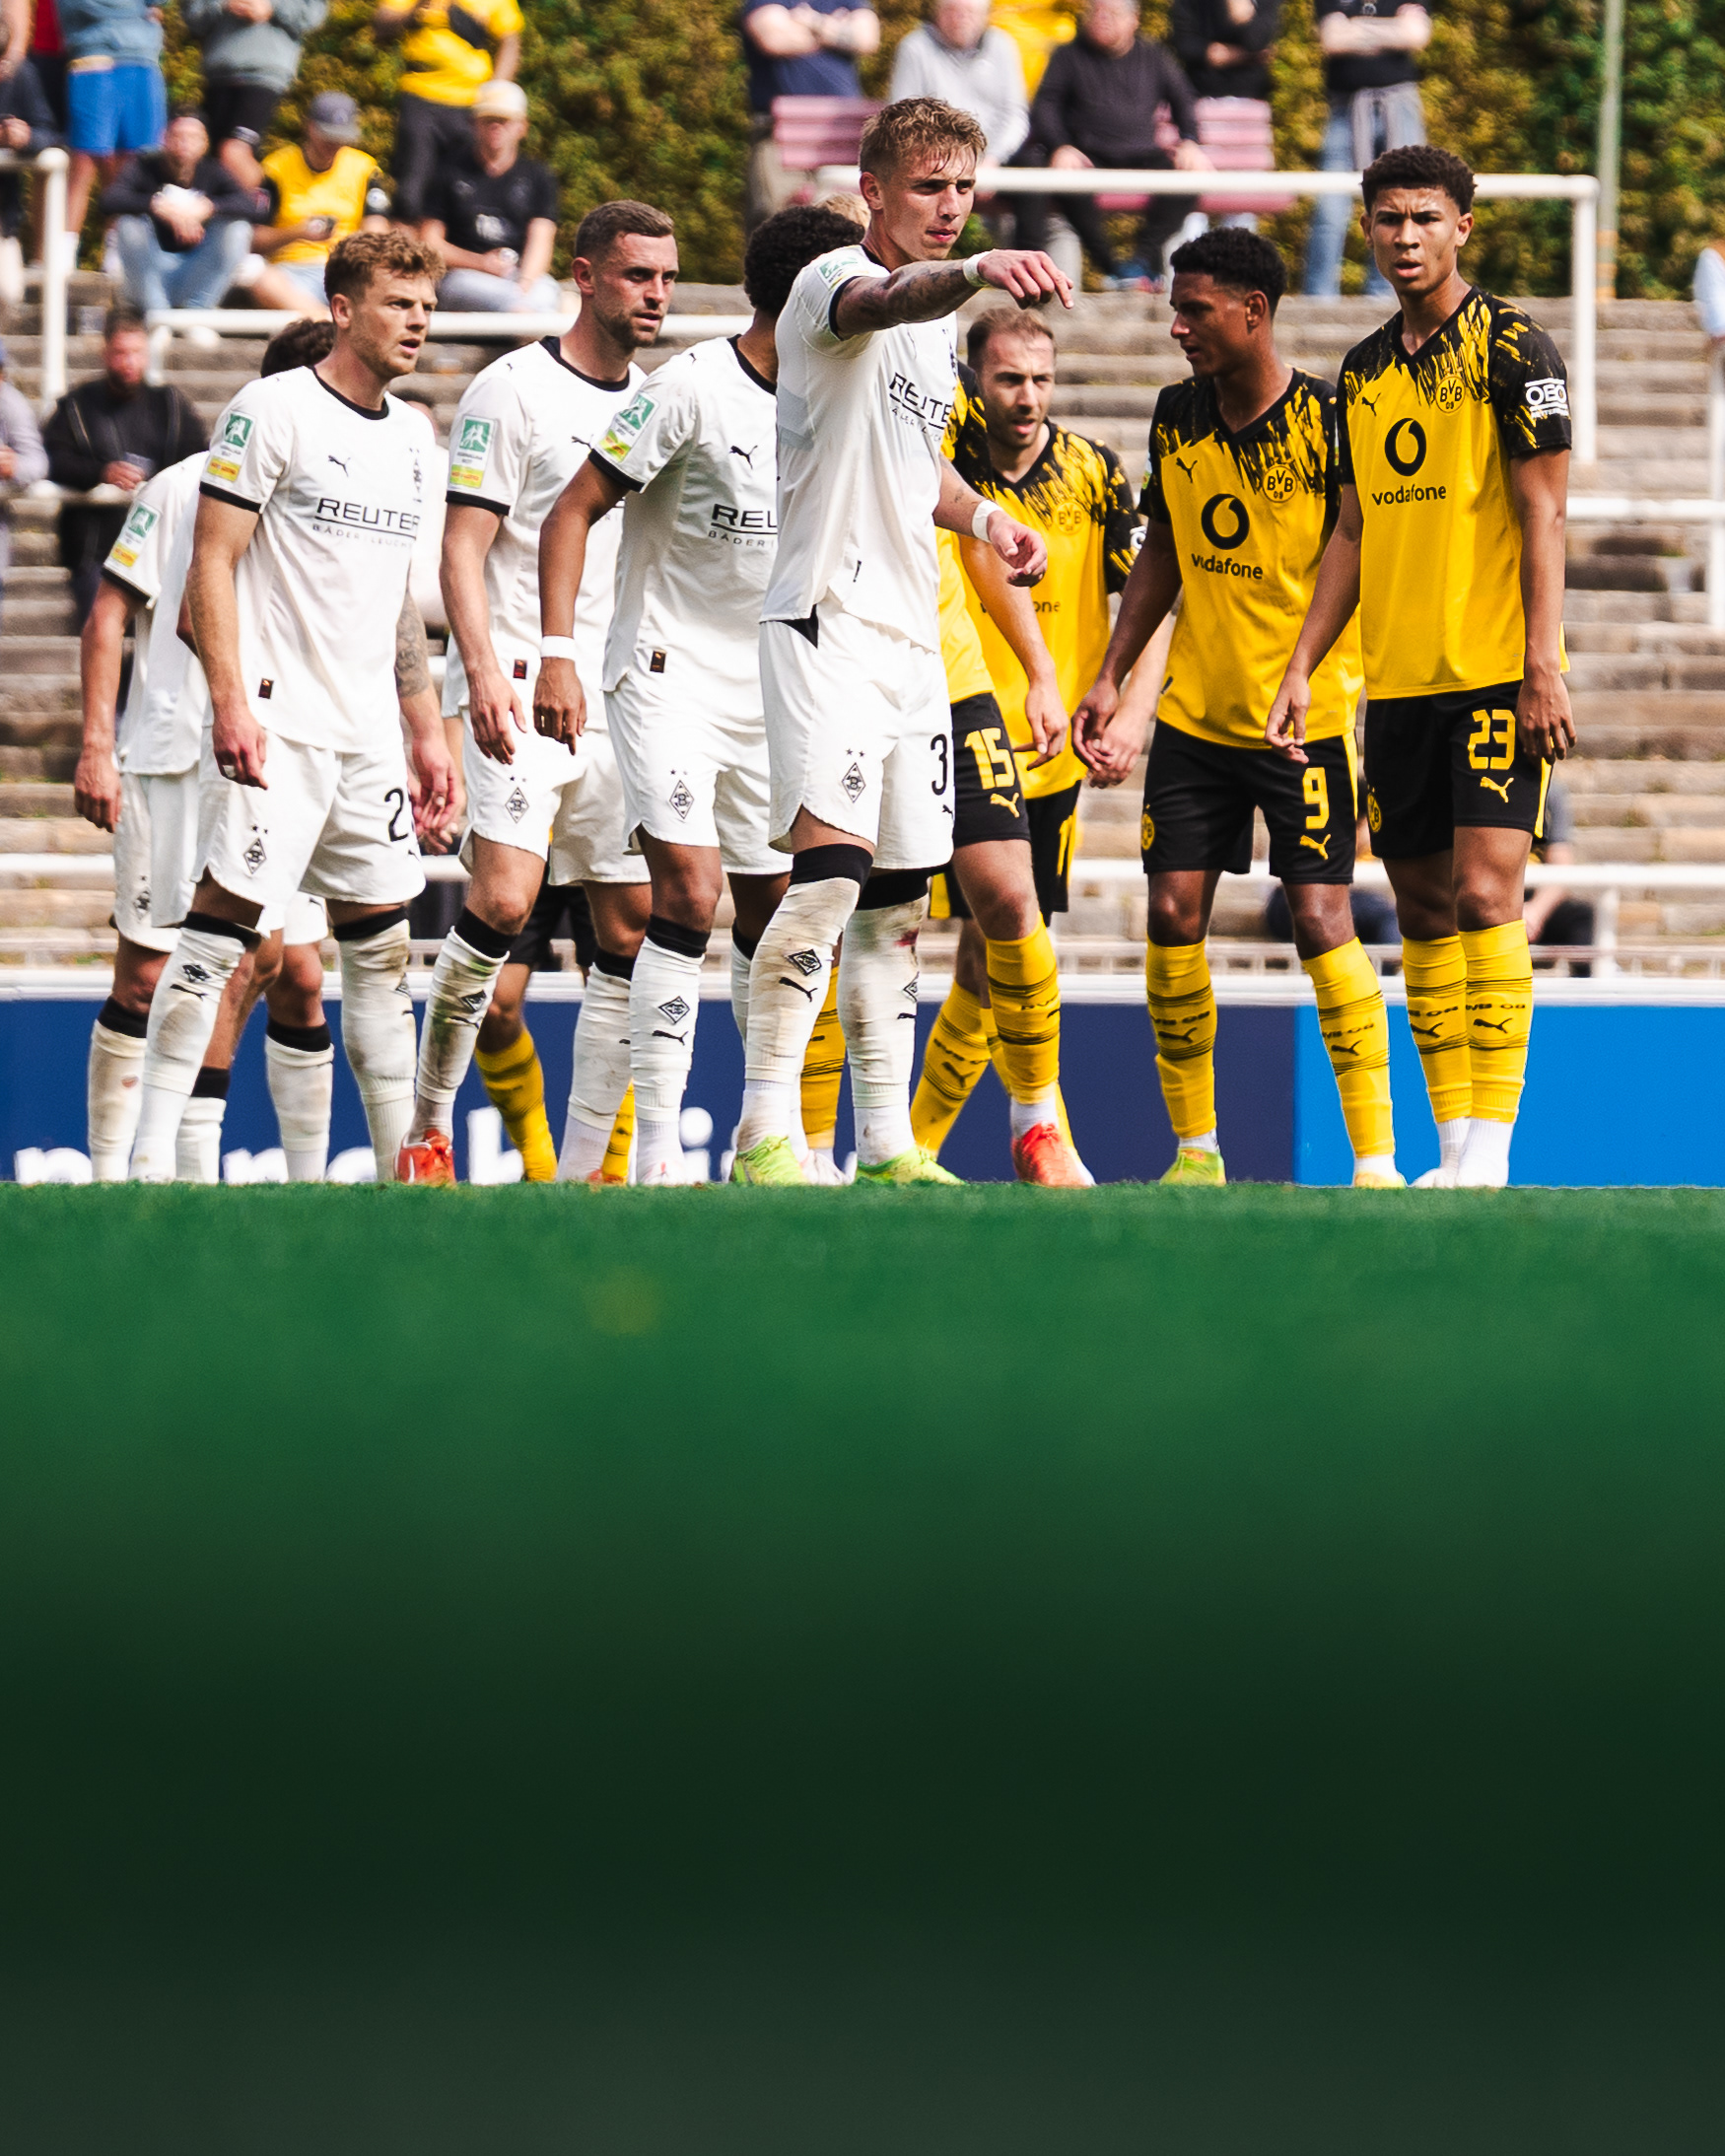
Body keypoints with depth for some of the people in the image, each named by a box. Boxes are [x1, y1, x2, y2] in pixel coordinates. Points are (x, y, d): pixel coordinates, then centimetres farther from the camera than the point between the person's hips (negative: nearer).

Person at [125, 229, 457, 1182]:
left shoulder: (409, 435, 16)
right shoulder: (274, 410, -6)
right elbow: (212, 564, -10)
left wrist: (427, 732, 19)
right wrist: (231, 703, -18)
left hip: (369, 734, 7)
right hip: (277, 722, -7)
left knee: (382, 941, 7)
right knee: (222, 921, -12)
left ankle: (402, 1164, 11)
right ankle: (151, 1156, -12)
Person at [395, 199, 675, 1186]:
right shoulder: (513, 390, -4)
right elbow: (464, 547, -8)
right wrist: (484, 672, -20)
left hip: (622, 697, 7)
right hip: (521, 686, -7)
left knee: (634, 922, 1)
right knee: (503, 901, -20)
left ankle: (585, 1163, 6)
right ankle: (429, 1120, -4)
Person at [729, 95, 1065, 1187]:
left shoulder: (942, 316, 18)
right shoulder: (832, 283, -9)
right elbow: (888, 302, -35)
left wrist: (982, 514, 13)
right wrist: (973, 272, -56)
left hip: (914, 637, 9)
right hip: (827, 623, -9)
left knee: (898, 899, 9)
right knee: (833, 866, -20)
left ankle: (888, 1142, 14)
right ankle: (765, 1133, -22)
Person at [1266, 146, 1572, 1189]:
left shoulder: (1511, 346, -5)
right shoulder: (1365, 370, 14)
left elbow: (1544, 516, -9)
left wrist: (1543, 666, -15)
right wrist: (1303, 667, 13)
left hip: (1495, 674, -7)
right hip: (1397, 676, 7)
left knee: (1484, 891, -14)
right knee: (1425, 908, 6)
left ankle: (1489, 1145, -15)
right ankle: (1454, 1151, 9)